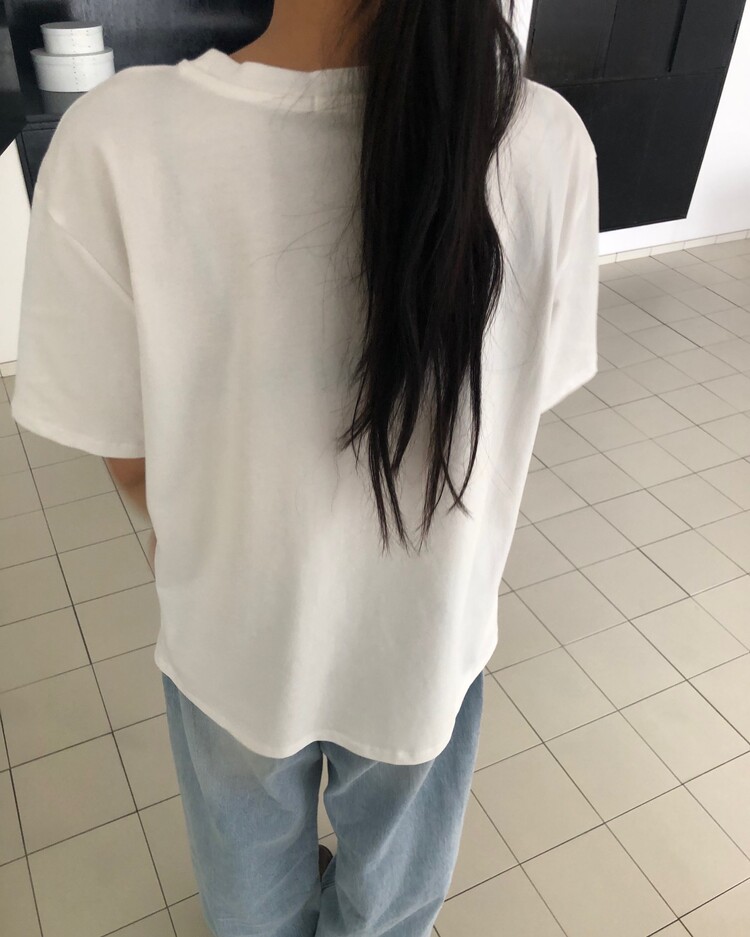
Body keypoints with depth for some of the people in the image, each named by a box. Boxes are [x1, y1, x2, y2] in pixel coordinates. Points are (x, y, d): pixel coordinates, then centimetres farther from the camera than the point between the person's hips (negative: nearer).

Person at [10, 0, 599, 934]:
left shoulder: (118, 140, -29)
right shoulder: (546, 142, -23)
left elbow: (131, 458, -16)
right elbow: (501, 414, -10)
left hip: (236, 635, 0)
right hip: (429, 631, 2)